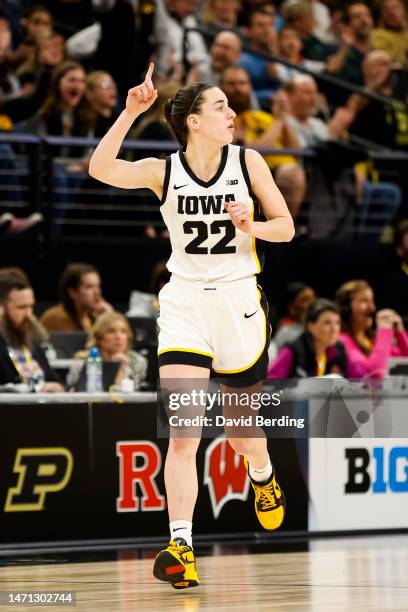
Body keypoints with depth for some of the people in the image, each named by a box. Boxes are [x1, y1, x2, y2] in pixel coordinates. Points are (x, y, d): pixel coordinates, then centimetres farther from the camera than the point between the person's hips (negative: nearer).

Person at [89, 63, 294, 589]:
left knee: (241, 431, 15)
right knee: (183, 431, -15)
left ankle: (264, 477, 50)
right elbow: (101, 170, -19)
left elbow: (286, 226, 4)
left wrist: (252, 227, -17)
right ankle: (181, 548, -19)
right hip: (184, 304, -1)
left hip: (238, 303, 1)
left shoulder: (248, 162, -1)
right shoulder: (164, 172, -4)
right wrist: (130, 113, -27)